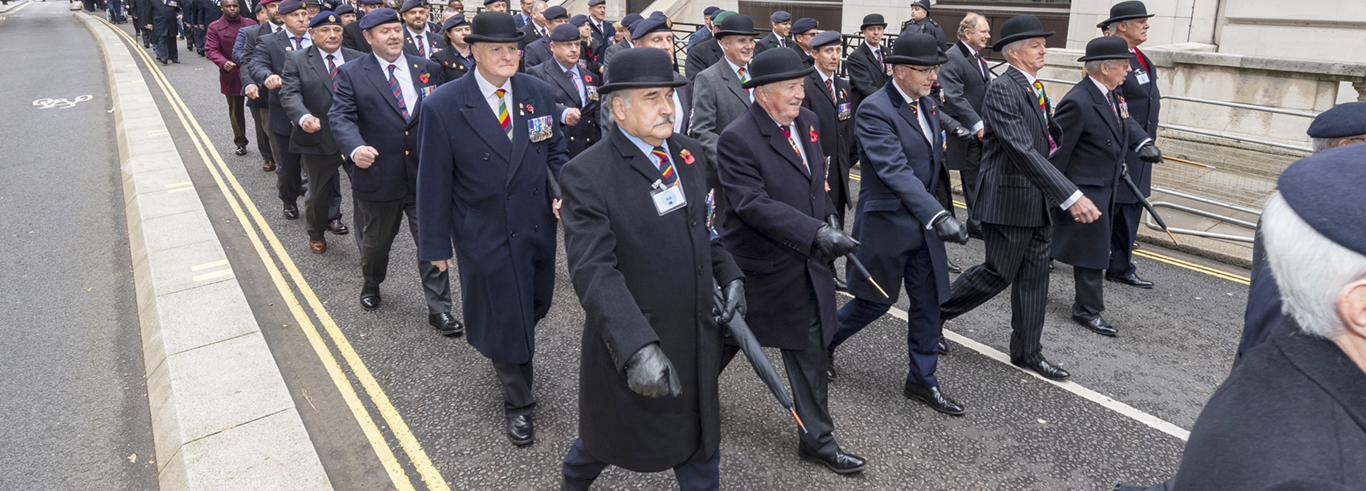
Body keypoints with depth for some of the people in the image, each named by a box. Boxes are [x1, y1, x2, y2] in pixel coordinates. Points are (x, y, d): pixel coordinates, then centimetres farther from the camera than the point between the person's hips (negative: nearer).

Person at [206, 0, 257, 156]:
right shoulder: (214, 27, 1)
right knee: (236, 110, 11)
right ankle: (240, 143, 24)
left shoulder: (250, 24, 5)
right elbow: (211, 49, -5)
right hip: (231, 75, 0)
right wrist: (223, 63, -25)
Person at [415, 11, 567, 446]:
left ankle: (504, 350, 56)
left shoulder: (538, 92, -3)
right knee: (504, 318, 9)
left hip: (538, 226, 4)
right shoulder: (442, 106, -15)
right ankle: (518, 403, 30)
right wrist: (436, 244, -6)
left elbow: (555, 151, 9)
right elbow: (433, 182, -9)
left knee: (535, 305, 21)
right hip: (485, 236, -4)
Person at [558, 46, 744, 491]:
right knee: (615, 434, 18)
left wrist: (729, 275, 1)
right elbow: (594, 271, -27)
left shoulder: (687, 153, 3)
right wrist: (637, 348, -37)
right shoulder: (587, 174, -19)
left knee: (700, 438, 20)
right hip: (633, 340, -5)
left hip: (698, 335, 6)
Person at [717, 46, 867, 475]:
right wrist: (816, 232, -33)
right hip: (758, 266, -6)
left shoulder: (807, 121, 4)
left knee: (811, 351, 11)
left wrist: (829, 219, 3)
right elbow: (753, 204, -28)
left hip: (804, 263, 6)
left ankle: (817, 439, 25)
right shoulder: (737, 138, -20)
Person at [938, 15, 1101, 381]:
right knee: (999, 274, 1)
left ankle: (1027, 353, 22)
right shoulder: (1001, 90, -19)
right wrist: (1070, 196, -33)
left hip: (1038, 203, 9)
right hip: (1008, 202, -9)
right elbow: (1022, 150, -29)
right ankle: (935, 310, 22)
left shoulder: (1035, 89, 11)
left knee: (1035, 277, 11)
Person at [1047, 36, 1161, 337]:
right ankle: (1088, 310, 12)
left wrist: (1143, 142, 1)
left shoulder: (1112, 94, 5)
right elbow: (1057, 150, -21)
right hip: (1085, 187, -9)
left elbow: (1125, 121, 22)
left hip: (1105, 185, 9)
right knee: (1092, 247, 0)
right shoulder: (1078, 103, -24)